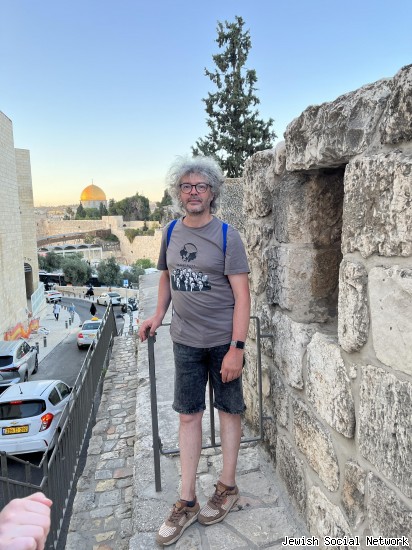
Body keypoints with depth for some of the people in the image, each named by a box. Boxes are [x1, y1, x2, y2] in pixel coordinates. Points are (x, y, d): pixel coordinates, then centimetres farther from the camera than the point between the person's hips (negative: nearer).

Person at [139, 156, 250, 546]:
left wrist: (236, 348, -18)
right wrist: (158, 315, 5)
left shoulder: (226, 236, -11)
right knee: (188, 415, 11)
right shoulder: (171, 232, 4)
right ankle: (187, 502, 26)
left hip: (222, 340, -4)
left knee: (228, 410, 12)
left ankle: (227, 487, 33)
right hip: (185, 339, 4)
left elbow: (241, 295, -13)